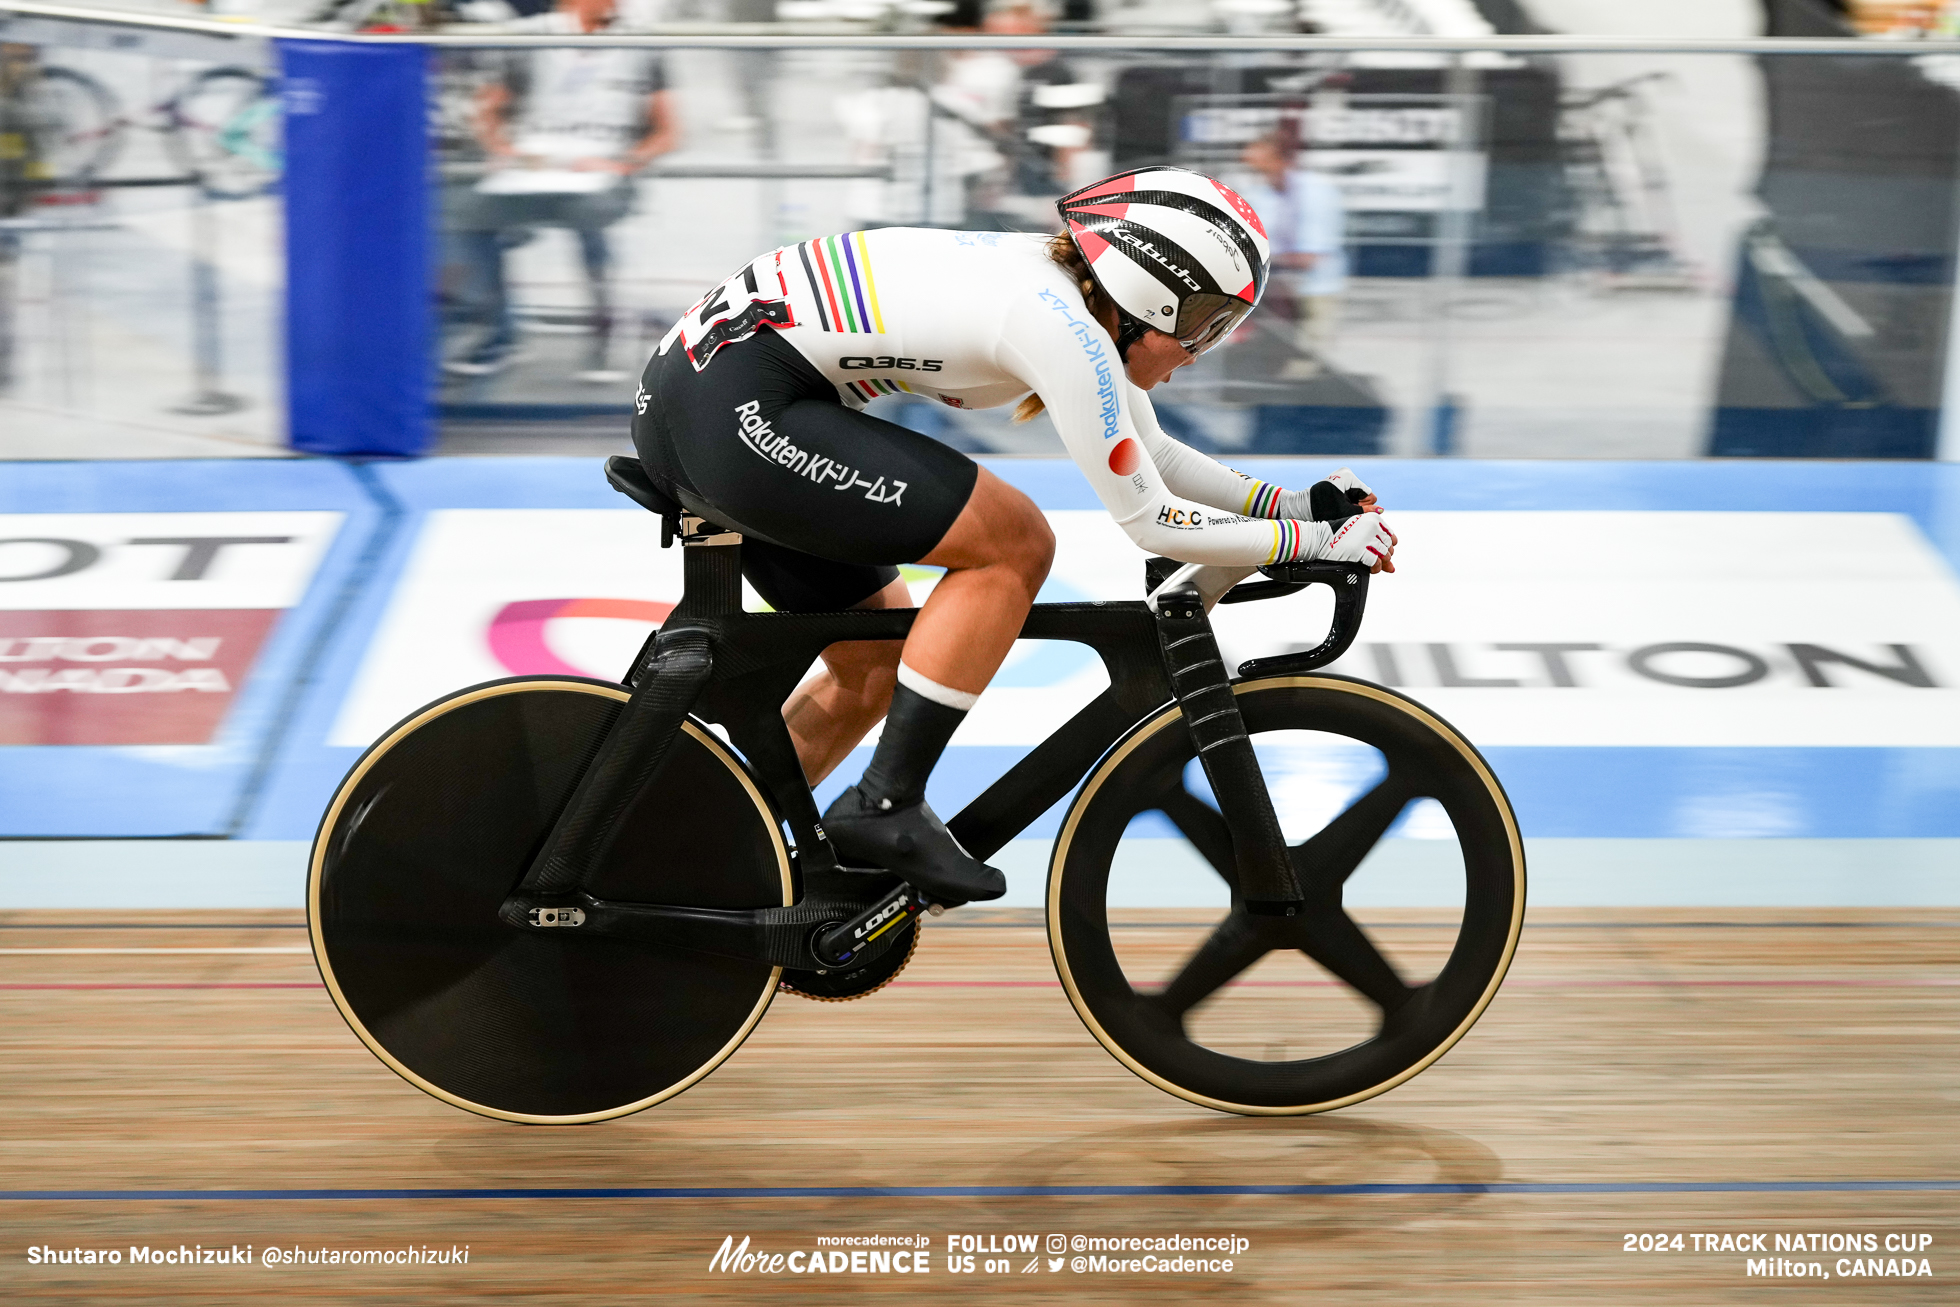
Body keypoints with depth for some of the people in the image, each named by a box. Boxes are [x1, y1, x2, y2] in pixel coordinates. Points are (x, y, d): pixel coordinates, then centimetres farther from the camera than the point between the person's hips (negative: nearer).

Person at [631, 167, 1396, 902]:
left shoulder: (1062, 290, 13)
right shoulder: (1064, 329, -15)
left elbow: (1152, 455, 25)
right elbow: (1150, 522, -10)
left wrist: (1290, 502, 18)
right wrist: (1318, 541, -1)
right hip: (735, 413, -10)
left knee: (879, 661, 17)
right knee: (1015, 544, -9)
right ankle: (886, 808, -4)